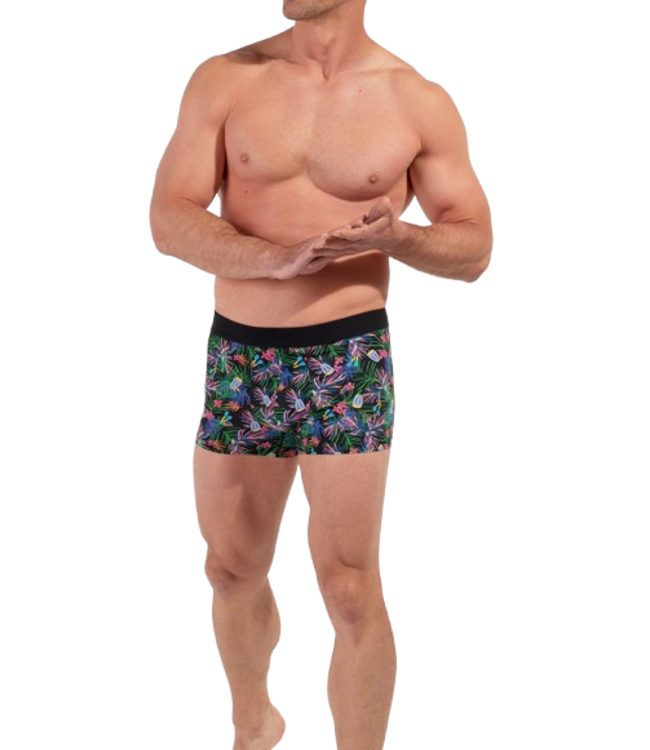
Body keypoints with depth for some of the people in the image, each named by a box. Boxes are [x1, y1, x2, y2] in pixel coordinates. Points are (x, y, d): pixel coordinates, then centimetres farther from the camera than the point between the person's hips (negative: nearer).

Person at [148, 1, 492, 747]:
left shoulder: (419, 100, -2)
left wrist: (394, 237, -21)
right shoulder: (224, 80, 0)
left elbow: (474, 247, 1)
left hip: (347, 356, -2)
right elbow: (169, 220, -7)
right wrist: (276, 257, -25)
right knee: (232, 571, 16)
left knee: (349, 587, -5)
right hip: (237, 355, 3)